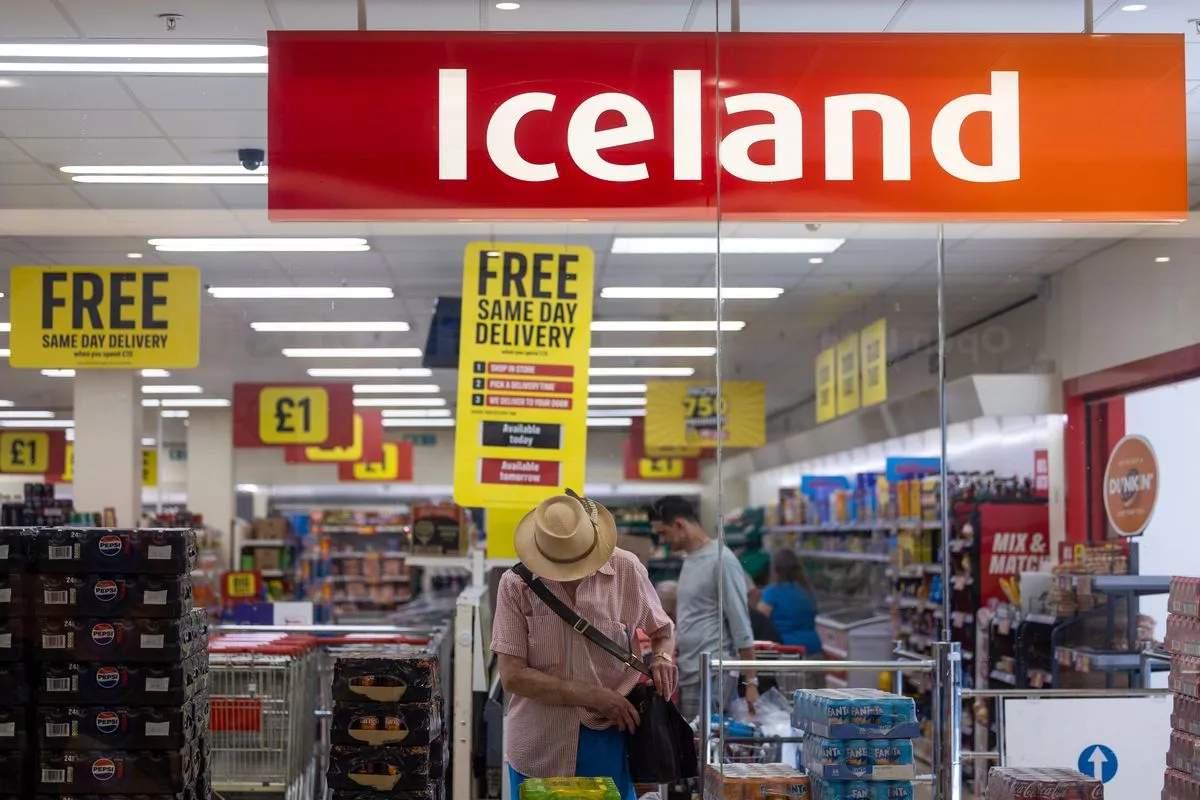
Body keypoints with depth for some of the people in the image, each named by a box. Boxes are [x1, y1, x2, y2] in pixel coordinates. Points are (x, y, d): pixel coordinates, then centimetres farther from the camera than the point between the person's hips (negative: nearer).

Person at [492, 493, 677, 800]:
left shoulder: (627, 570, -3)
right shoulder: (516, 584, -7)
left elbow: (663, 631, 14)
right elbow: (512, 676, -12)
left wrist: (661, 657, -10)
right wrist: (593, 697, -18)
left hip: (608, 740, 1)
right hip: (539, 749, 0)